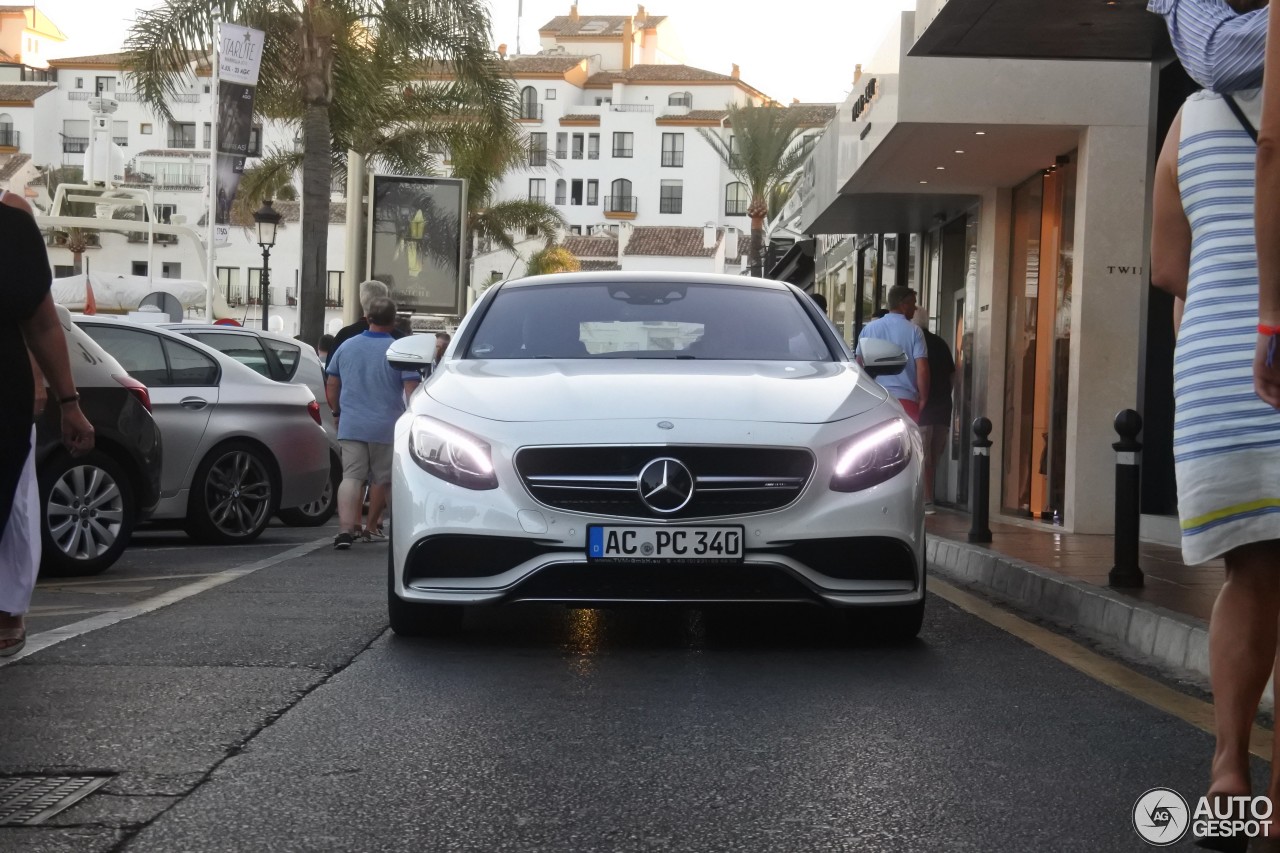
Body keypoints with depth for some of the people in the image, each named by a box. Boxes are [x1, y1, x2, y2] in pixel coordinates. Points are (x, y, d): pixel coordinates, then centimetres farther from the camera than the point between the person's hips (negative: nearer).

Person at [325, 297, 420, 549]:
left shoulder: (346, 346, 6)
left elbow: (331, 385, 13)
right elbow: (411, 389, -10)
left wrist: (338, 412, 25)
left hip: (350, 425, 2)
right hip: (386, 427, -2)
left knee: (351, 477, -4)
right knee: (383, 479, 14)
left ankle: (346, 529, -21)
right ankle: (372, 526, 25)